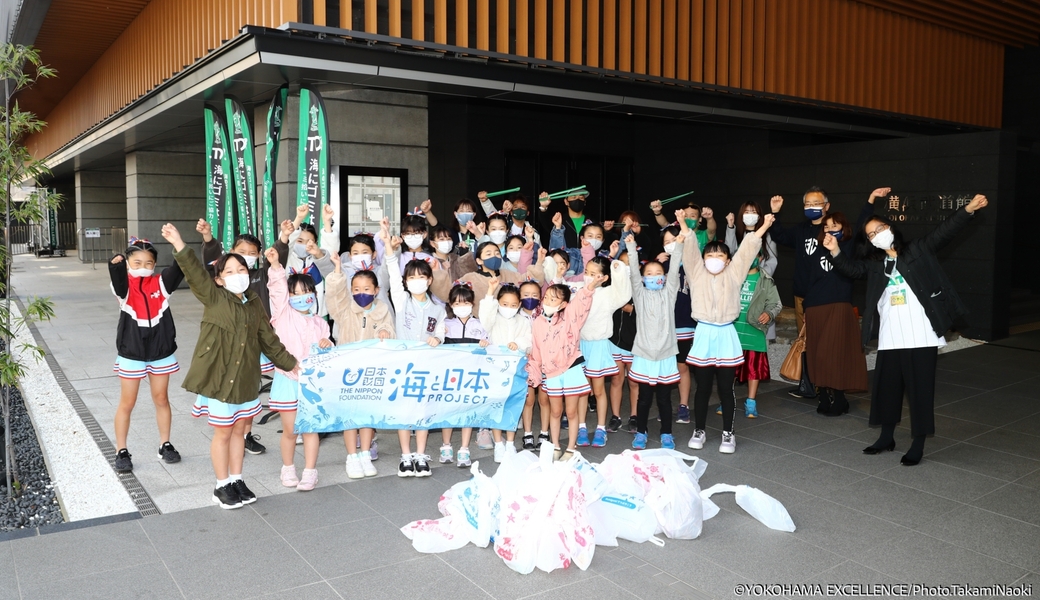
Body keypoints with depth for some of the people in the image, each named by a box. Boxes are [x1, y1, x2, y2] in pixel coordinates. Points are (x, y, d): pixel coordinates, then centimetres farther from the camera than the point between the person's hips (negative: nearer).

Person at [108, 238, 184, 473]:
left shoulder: (161, 283, -5)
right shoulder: (125, 287, -9)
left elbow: (178, 268, -22)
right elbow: (117, 276, -32)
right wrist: (116, 263, -53)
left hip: (160, 352, 2)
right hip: (131, 354, -2)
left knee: (161, 399, 15)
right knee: (127, 403, 9)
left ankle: (165, 445, 29)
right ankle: (121, 452, 21)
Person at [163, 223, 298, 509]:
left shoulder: (255, 304, 6)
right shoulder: (213, 298, -8)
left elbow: (268, 339, 14)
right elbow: (195, 273, -24)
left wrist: (289, 363, 18)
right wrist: (179, 246, -39)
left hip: (246, 378, 4)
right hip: (218, 377, -4)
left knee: (239, 431, 16)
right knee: (223, 433, 6)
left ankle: (237, 480, 30)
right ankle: (222, 486, 22)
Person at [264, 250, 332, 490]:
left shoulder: (320, 323, 10)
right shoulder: (283, 314, 0)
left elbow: (327, 353, 16)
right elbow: (278, 288, -15)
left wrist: (327, 345, -7)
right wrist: (275, 265, -29)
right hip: (287, 379, -2)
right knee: (289, 430, 7)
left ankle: (310, 472, 13)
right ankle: (288, 468, 27)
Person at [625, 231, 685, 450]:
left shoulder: (668, 293, 5)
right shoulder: (640, 295, 3)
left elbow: (674, 270, -5)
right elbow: (634, 271, -7)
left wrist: (678, 245, -15)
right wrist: (631, 248, -17)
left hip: (665, 354, 1)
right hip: (644, 354, 0)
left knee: (664, 398, 8)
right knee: (644, 397, 8)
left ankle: (666, 434, 21)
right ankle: (640, 432, 22)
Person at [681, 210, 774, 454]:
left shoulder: (733, 274, 5)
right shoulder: (697, 273, 4)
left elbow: (746, 250, 1)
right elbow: (690, 249, -5)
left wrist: (764, 227, -3)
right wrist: (683, 224, -14)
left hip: (726, 335, 0)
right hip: (704, 334, 0)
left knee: (726, 389, 7)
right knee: (702, 388, 8)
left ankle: (728, 433, 18)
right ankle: (699, 431, 21)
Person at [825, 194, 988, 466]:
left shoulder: (918, 251, 3)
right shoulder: (875, 264, 12)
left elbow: (944, 232, -4)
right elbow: (853, 268, 2)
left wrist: (969, 209, -16)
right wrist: (835, 252, -15)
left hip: (921, 336, -4)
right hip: (890, 338, 4)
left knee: (920, 389, 2)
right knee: (886, 387, 12)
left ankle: (918, 445, 12)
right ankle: (886, 437, 29)